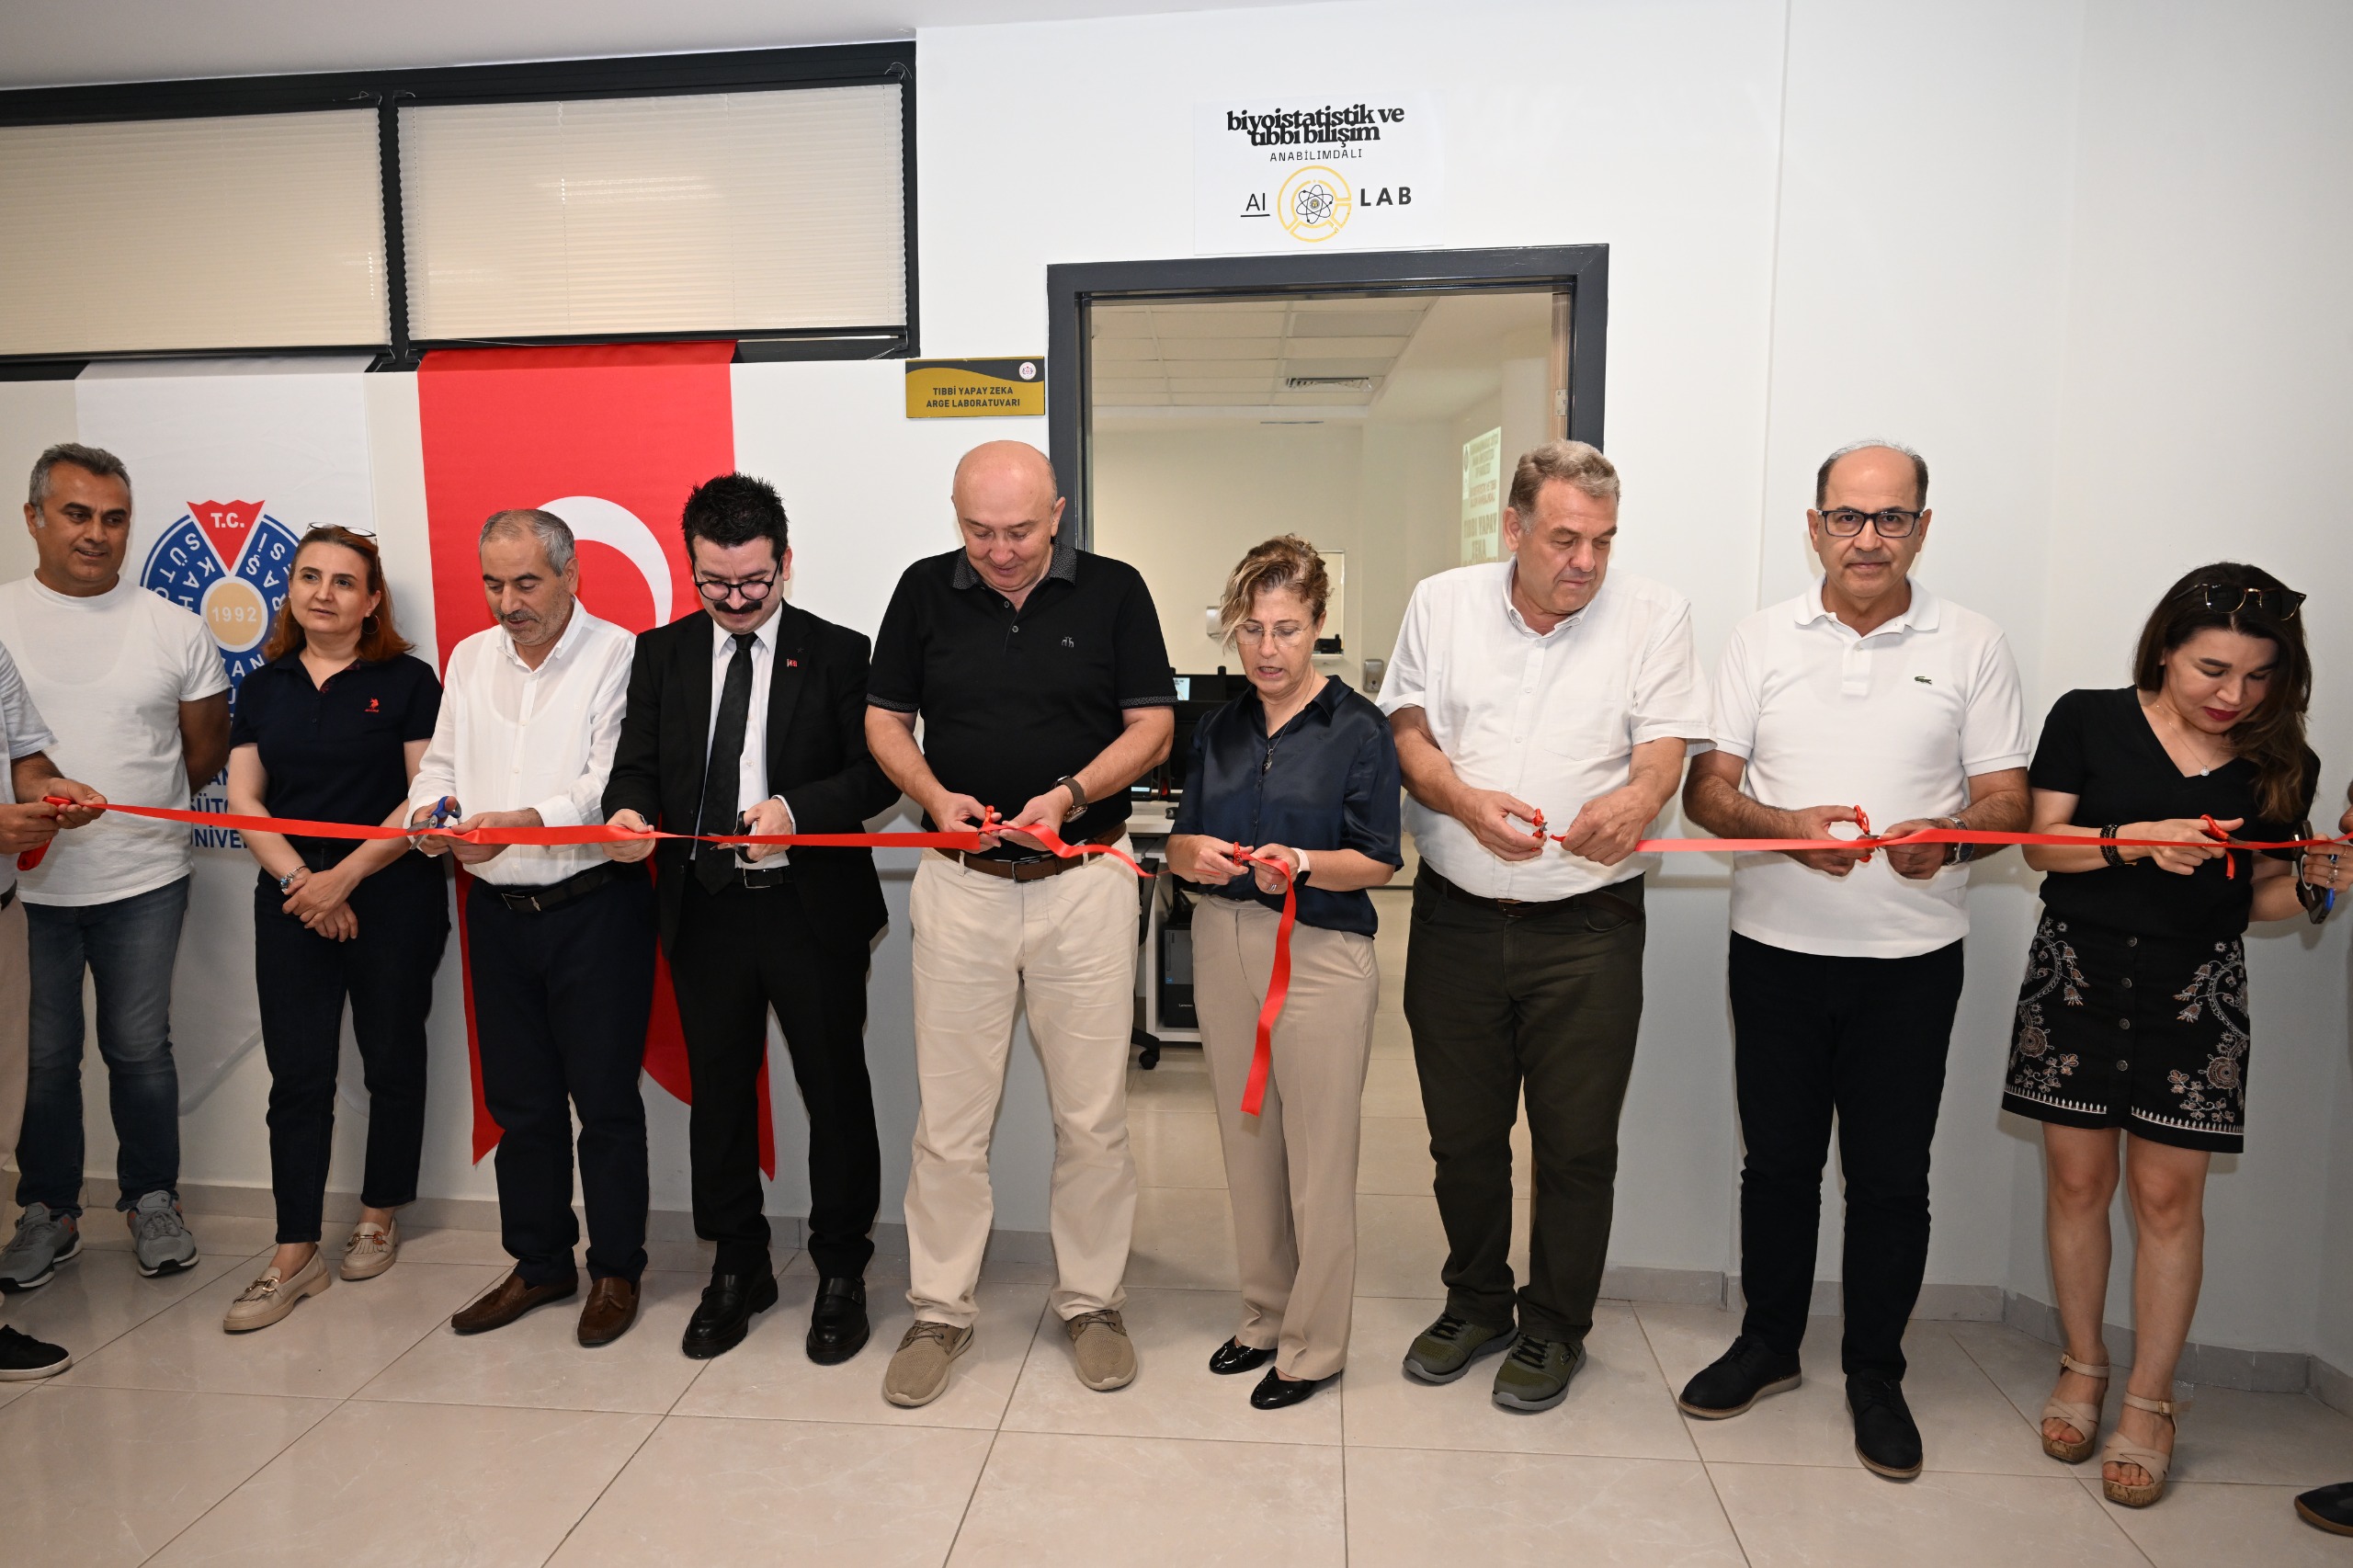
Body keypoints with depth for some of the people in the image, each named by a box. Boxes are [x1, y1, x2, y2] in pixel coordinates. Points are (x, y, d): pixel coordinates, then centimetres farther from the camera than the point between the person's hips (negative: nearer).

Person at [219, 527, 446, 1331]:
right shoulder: (264, 687, 10)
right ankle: (295, 1255, 10)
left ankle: (379, 1218, 26)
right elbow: (245, 797, 6)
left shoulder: (406, 681, -2)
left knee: (392, 1062, 8)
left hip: (392, 898, -3)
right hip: (291, 902, 3)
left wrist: (346, 877, -13)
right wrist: (300, 881, -8)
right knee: (297, 1075, 2)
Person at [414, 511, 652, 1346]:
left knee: (605, 1098, 3)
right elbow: (441, 761, 14)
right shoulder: (468, 659, 13)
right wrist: (430, 812, -8)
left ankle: (616, 1269, 19)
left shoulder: (617, 655, -8)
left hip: (594, 907, -6)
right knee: (520, 1100, 15)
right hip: (497, 910, 6)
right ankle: (539, 1261, 31)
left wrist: (520, 822, -33)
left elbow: (611, 786, -18)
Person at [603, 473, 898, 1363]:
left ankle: (841, 1273, 24)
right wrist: (628, 810, -15)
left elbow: (876, 774, -7)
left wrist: (796, 809, -23)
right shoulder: (662, 654, 8)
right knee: (718, 1093, 14)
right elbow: (637, 759, 7)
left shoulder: (837, 653, -2)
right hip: (704, 910, 3)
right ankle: (737, 1270, 32)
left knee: (835, 1091, 6)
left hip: (812, 910, -3)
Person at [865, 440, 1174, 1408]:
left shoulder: (1114, 591, 1)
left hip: (1085, 881, -1)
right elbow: (885, 720, 10)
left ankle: (1091, 1300, 26)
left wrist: (1070, 794, -15)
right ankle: (940, 1309, 24)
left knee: (1093, 1114, 7)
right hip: (959, 885, 1)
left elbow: (1152, 726, 1)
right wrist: (934, 795, -9)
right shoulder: (925, 592, 5)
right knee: (950, 1118, 7)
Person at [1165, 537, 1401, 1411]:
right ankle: (1265, 1316, 32)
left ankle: (1315, 1345, 20)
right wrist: (1192, 853, -13)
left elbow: (1378, 861, -8)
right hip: (1223, 942, 5)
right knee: (1246, 1143, 14)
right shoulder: (1221, 729, 10)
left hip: (1320, 953, -5)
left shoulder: (1356, 729, -6)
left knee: (1318, 1158, 3)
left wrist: (1302, 864, -26)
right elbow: (1179, 843, 10)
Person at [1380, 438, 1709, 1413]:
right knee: (1462, 1131, 13)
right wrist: (1466, 801, -19)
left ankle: (1554, 1327, 28)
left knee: (1576, 1142, 6)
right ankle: (1475, 1304, 36)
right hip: (1456, 918, 2)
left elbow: (1666, 748, -8)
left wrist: (1636, 797, -32)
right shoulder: (1443, 603, 5)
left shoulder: (1652, 616, 0)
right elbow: (1408, 732, 1)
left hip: (1586, 922, -1)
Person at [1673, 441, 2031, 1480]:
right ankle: (1768, 1344, 30)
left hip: (1912, 957, -1)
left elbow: (2006, 799, 0)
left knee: (1891, 1175, 8)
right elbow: (1706, 790, 1)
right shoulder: (1761, 641, 5)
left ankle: (1875, 1373, 27)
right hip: (1777, 946, 1)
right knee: (1778, 1159, 12)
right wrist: (1786, 827, -19)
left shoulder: (1972, 646, 3)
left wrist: (1948, 838, -22)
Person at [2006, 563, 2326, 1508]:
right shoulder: (2089, 721, -1)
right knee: (2078, 1180, 7)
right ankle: (2082, 1367, 27)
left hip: (2196, 992, 1)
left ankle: (2149, 1403, 19)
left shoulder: (2278, 766, 5)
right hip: (2077, 976, -1)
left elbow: (2262, 896, 9)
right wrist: (2139, 840, -21)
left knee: (2168, 1193, 4)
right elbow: (2043, 843, -5)